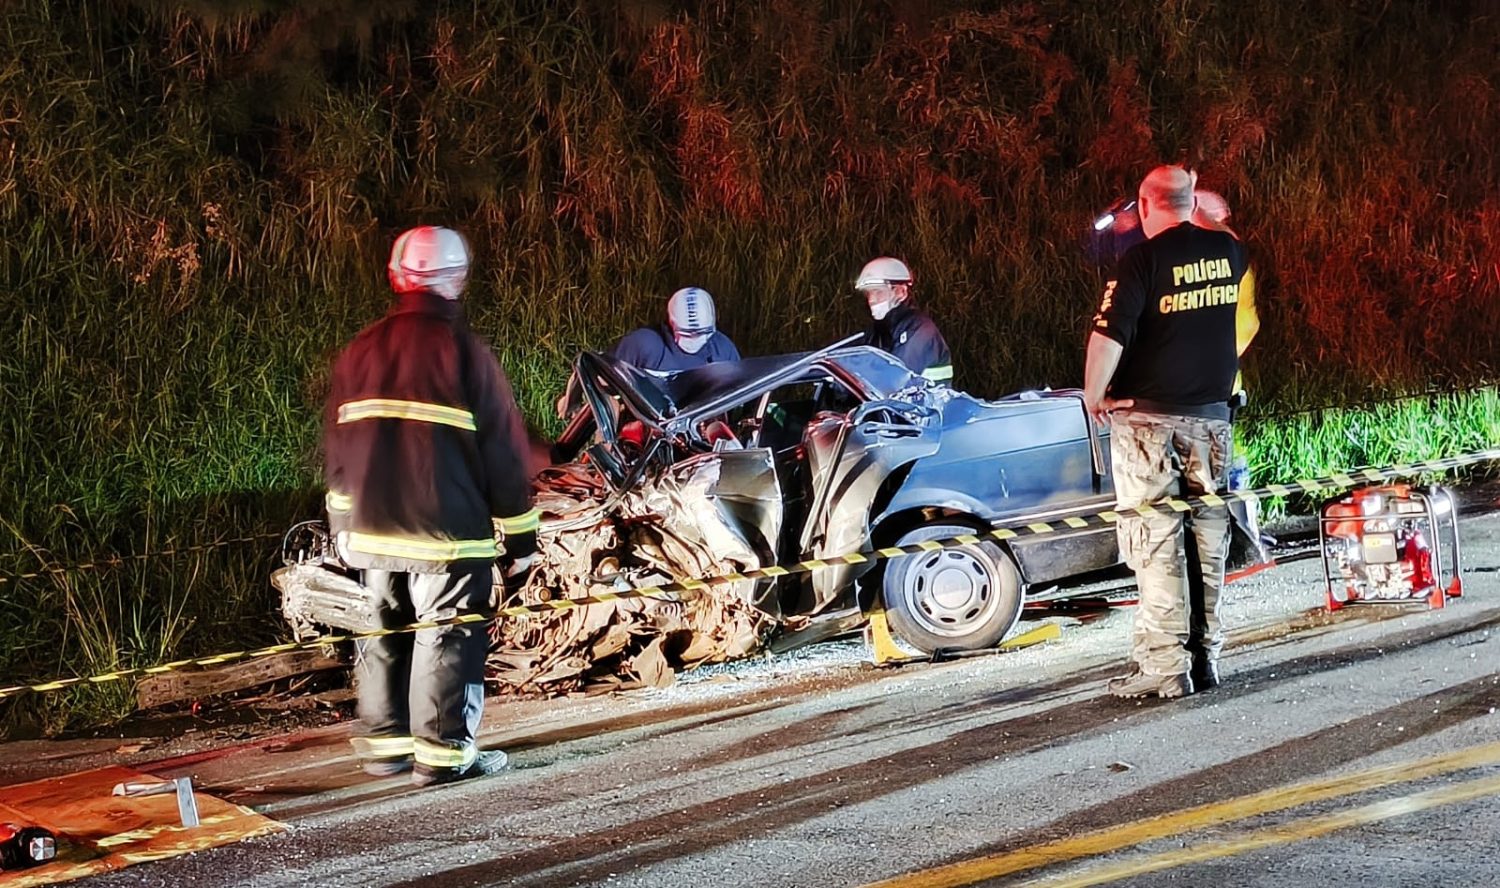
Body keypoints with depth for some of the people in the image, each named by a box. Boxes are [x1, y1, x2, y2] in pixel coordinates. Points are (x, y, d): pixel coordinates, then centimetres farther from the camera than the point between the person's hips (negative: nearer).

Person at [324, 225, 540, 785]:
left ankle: (383, 744, 20)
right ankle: (443, 753, 2)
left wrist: (344, 525, 24)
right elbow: (503, 451, -8)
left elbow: (337, 449, 14)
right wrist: (520, 537, -1)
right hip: (449, 533, -5)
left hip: (372, 531, 6)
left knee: (382, 637, 14)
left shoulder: (361, 352, 7)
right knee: (447, 640, 1)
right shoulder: (463, 350, -10)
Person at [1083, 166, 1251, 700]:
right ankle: (1205, 656, 15)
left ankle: (1164, 666, -5)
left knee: (1155, 541, -3)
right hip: (1212, 414, 5)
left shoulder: (1143, 259, -13)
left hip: (1147, 416, -5)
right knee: (1208, 536, 11)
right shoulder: (1229, 252, 4)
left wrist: (1093, 396, -6)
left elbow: (1109, 335, -19)